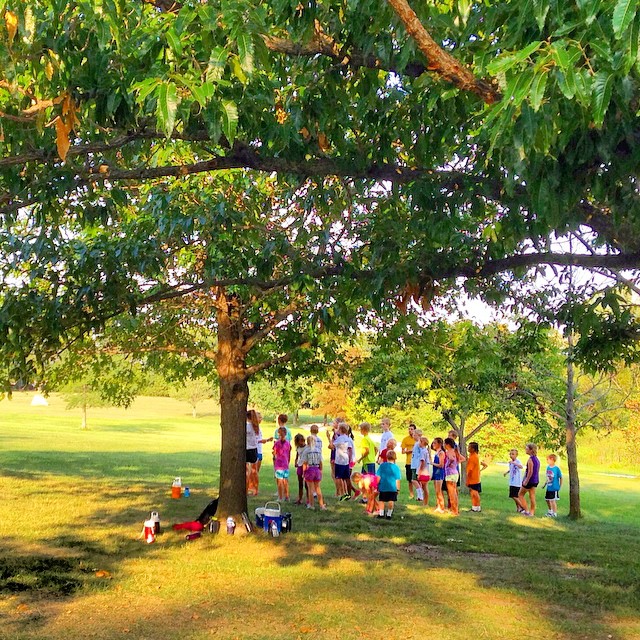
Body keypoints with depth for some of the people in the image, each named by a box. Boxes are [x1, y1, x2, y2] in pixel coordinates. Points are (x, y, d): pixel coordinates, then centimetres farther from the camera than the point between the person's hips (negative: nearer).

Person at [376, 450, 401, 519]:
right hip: (392, 488, -1)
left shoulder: (382, 465, -2)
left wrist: (377, 486, 9)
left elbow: (378, 476, 0)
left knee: (381, 500, 13)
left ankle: (381, 513, 17)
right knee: (391, 501, 7)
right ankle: (389, 514, 12)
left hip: (382, 487, 1)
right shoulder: (396, 467, -5)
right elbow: (397, 480, -4)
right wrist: (398, 489, 6)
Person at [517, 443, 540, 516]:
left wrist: (526, 481, -19)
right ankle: (532, 512, 13)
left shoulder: (530, 459, -18)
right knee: (532, 496, 12)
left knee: (520, 494, 6)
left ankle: (526, 510, 2)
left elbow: (530, 471, -22)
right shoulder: (537, 459, 9)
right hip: (535, 481, 8)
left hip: (529, 480, -8)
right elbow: (537, 471, 15)